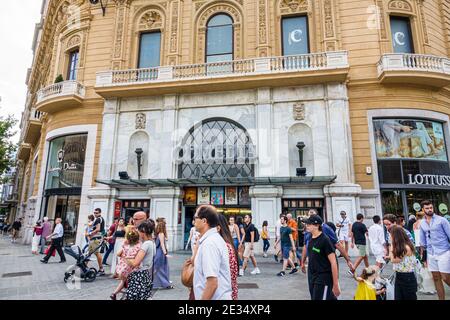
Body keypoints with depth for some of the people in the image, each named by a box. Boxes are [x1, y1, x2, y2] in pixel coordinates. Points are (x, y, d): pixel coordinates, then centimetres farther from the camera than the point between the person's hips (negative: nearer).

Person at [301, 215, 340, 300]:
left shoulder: (325, 240, -18)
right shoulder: (310, 239, 4)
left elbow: (333, 262, -18)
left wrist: (335, 285, -18)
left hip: (324, 278, -7)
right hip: (313, 277, 7)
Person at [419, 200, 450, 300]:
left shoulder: (441, 220, -6)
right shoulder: (422, 223, 7)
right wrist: (423, 255, 14)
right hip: (430, 254, 4)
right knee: (436, 278, 9)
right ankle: (441, 299, 19)